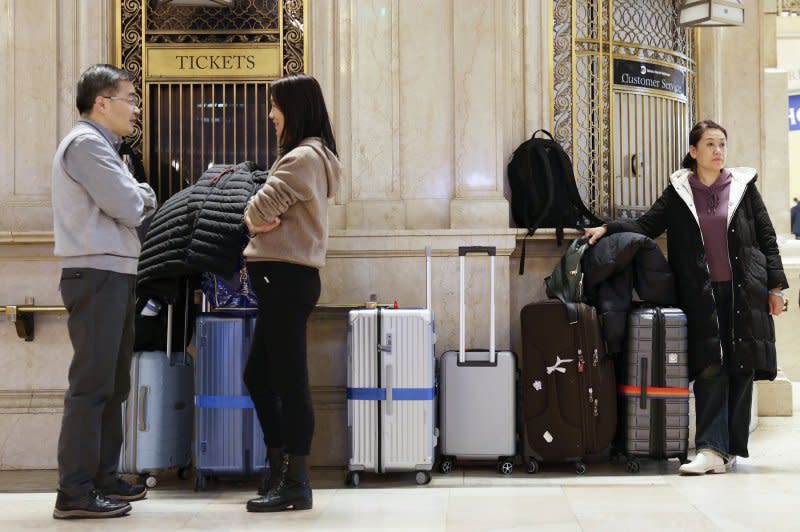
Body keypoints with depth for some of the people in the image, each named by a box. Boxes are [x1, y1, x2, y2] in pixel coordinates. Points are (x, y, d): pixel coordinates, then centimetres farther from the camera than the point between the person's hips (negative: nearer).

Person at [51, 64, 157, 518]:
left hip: (115, 276, 11)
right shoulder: (86, 143, -11)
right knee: (92, 383, -11)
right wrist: (143, 196, 4)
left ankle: (104, 478, 22)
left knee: (113, 384, 14)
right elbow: (128, 207, -16)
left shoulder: (103, 146, 22)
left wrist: (140, 196, 0)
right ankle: (75, 493, -10)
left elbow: (138, 204, 20)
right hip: (97, 276, -11)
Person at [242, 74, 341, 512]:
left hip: (286, 278, -10)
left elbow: (257, 210, -15)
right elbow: (263, 213, 17)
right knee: (258, 376, 15)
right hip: (284, 278, 10)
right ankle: (280, 469, 22)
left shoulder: (304, 158, -13)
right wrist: (264, 221, -4)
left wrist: (256, 219, 6)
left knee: (289, 381, -5)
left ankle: (296, 485, 1)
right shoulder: (307, 156, 21)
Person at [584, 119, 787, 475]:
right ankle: (711, 450, -12)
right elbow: (647, 226, 3)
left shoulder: (743, 186, 8)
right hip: (702, 295, -1)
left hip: (744, 291, 1)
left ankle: (731, 447, 10)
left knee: (742, 367, 2)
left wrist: (775, 286, 5)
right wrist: (607, 229, -13)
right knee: (709, 367, -9)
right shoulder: (678, 191, 8)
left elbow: (767, 238, 10)